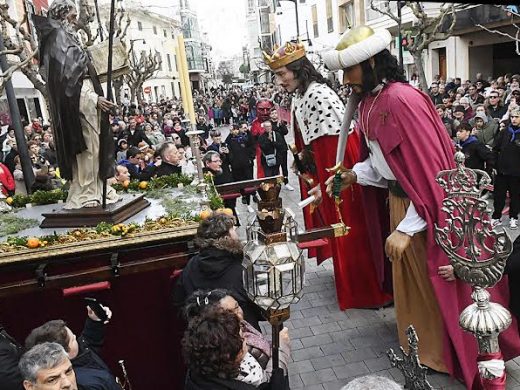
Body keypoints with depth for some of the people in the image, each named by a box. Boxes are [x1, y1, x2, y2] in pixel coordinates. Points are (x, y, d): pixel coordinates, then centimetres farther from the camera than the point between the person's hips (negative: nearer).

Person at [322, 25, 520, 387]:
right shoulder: (370, 101, 3)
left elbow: (431, 169, -27)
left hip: (427, 209, -9)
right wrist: (354, 175, -4)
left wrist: (407, 228, -26)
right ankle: (421, 343, 45)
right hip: (399, 201, 9)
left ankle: (452, 355, 33)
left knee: (437, 286, 10)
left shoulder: (402, 99, -25)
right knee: (410, 280, 23)